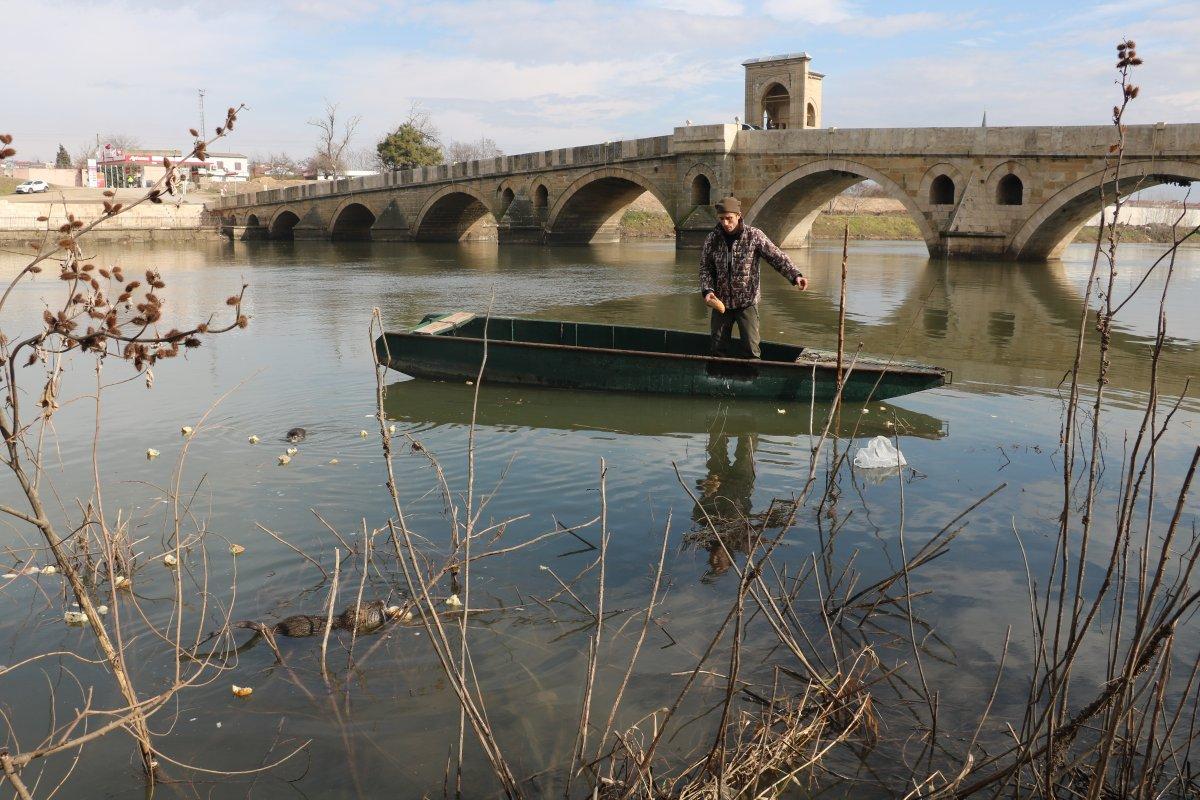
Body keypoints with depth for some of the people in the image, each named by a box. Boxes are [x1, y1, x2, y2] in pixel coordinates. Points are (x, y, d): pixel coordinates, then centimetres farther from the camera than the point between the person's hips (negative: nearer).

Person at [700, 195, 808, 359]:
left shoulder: (754, 236, -6)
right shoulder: (712, 239, 1)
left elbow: (777, 257, -11)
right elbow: (705, 268, 4)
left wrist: (795, 275, -25)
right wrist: (707, 291, -13)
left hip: (747, 302, -3)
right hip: (720, 302, 3)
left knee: (751, 349, -6)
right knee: (719, 348, 8)